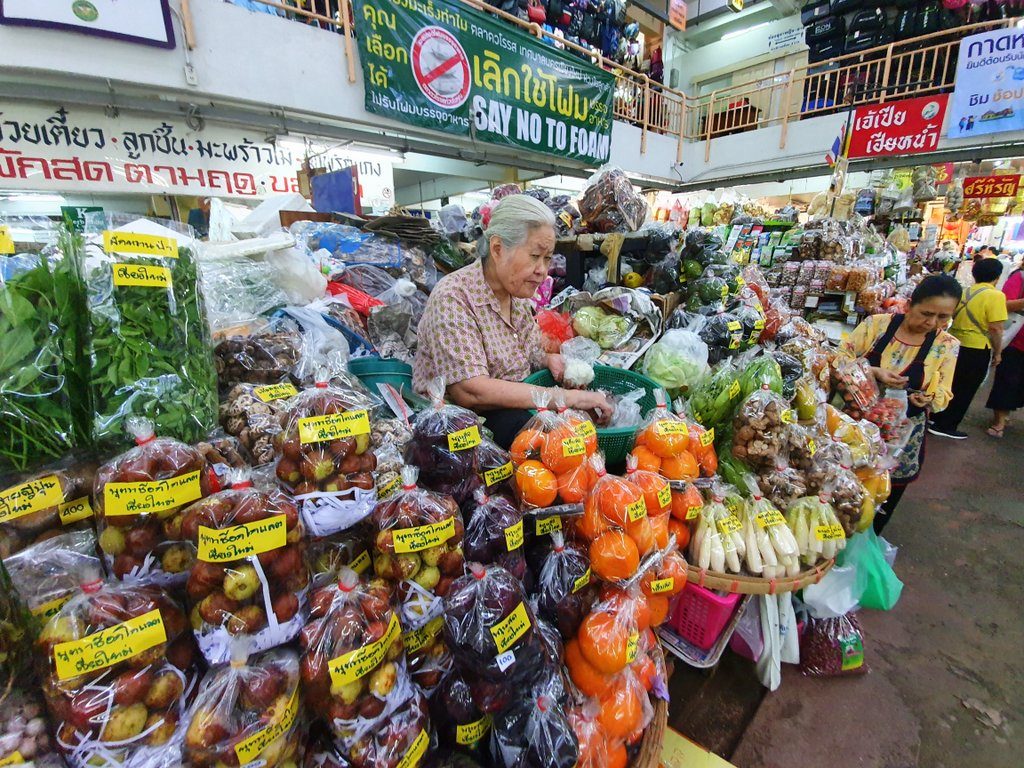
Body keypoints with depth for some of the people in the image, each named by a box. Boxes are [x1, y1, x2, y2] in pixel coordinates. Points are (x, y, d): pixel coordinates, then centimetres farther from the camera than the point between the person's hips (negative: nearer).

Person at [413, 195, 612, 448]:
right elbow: (470, 393, -30)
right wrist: (568, 398, -31)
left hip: (516, 404, 7)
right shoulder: (453, 298, -20)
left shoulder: (518, 293, 4)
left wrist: (549, 359, -9)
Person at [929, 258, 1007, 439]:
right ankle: (945, 426, 11)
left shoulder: (965, 293, 5)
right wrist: (998, 352, -7)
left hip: (955, 345, 6)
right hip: (977, 350, -6)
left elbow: (954, 317, 11)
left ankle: (936, 417, 29)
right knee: (964, 390, 6)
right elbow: (995, 328, -17)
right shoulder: (995, 295, -14)